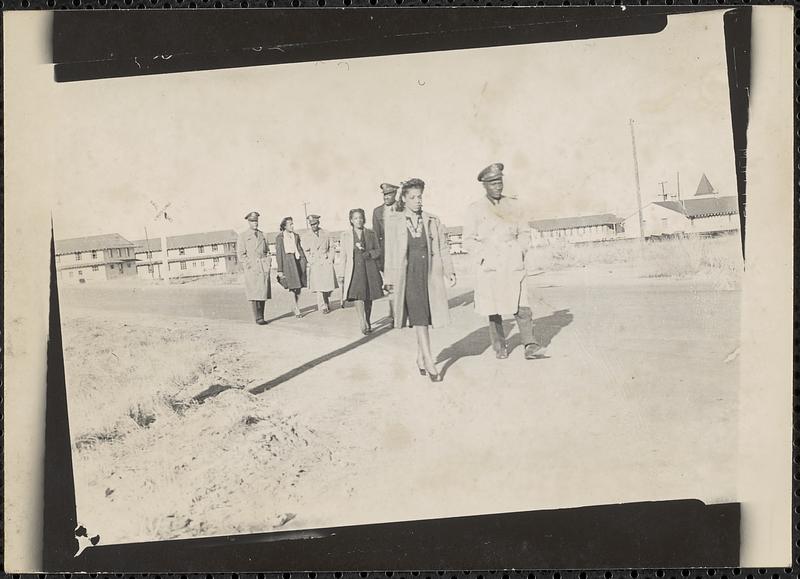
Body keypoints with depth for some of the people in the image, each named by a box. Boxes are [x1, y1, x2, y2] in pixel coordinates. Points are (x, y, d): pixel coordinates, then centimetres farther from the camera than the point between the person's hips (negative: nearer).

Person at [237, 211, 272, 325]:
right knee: (254, 293, -7)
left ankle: (261, 316, 8)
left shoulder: (262, 235, 16)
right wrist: (248, 265, -10)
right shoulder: (243, 236, 3)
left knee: (263, 292, 2)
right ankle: (258, 318, -6)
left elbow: (267, 250, 22)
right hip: (251, 267, -4)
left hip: (263, 267, 4)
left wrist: (268, 262, 7)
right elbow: (240, 254, -1)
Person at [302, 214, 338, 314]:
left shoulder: (325, 234, 10)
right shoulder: (306, 237, 4)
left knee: (329, 285, 0)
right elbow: (306, 252, 5)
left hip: (327, 262, 2)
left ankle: (326, 303, 22)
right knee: (319, 286, -8)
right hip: (315, 264, -2)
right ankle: (322, 307, 0)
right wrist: (312, 262, -5)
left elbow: (331, 247, 13)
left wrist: (330, 259, 2)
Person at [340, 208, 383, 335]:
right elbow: (344, 255, 7)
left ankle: (367, 322, 24)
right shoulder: (345, 235, 6)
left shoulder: (371, 234, 7)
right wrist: (343, 274, 3)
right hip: (354, 269, -2)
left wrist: (367, 253, -10)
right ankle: (363, 324, -21)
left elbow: (378, 251, 10)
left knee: (368, 297, 7)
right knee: (357, 295, -17)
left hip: (370, 269, 2)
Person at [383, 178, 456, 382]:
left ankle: (420, 357, 24)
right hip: (408, 274, -2)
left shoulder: (432, 221, 8)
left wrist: (449, 271, 0)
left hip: (429, 274, 3)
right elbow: (390, 252, 5)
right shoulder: (394, 222, 3)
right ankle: (429, 362, -12)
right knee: (419, 317, -10)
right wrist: (390, 279, 4)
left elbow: (443, 248, 9)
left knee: (423, 317, 8)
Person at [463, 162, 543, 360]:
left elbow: (524, 232, 17)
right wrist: (486, 255, -8)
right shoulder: (475, 210, 3)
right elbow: (468, 241, 2)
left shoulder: (514, 205, 10)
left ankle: (529, 345, -11)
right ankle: (500, 347, 17)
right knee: (493, 310, 5)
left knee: (522, 306, -10)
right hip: (488, 267, -1)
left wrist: (520, 251, 2)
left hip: (513, 265, 1)